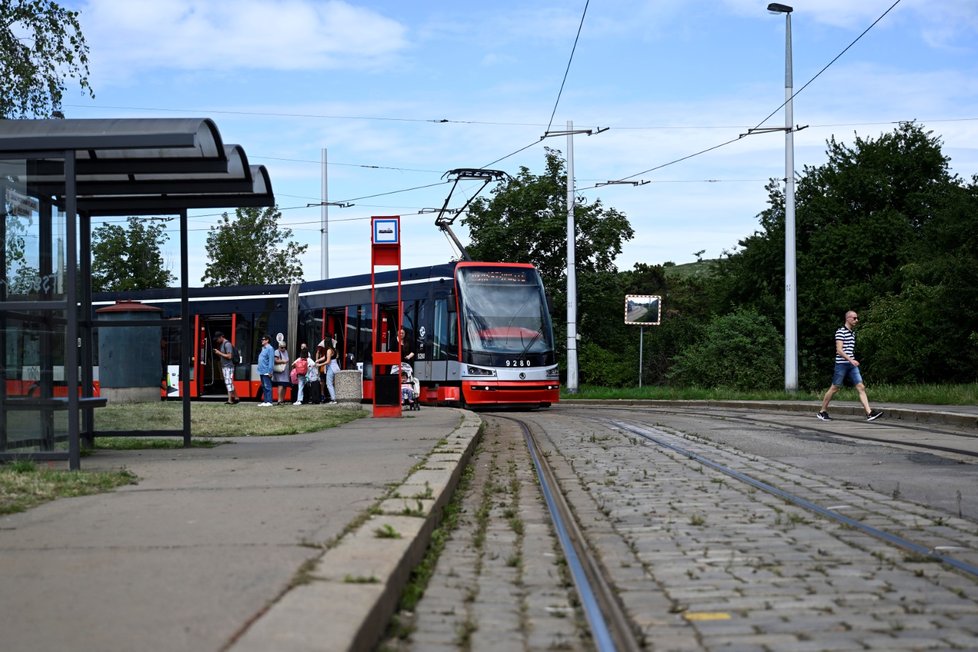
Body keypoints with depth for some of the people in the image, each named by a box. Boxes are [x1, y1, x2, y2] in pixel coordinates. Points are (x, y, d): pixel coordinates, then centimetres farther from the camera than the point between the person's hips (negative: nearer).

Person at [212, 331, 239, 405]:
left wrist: (219, 353, -15)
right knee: (229, 383, 12)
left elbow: (229, 356, -20)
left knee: (229, 383, -9)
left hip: (228, 367, -10)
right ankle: (236, 398, 19)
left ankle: (230, 400, -8)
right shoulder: (221, 344, 16)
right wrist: (217, 353, 3)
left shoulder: (227, 344, -14)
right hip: (224, 367, 10)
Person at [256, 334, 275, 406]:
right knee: (263, 387, 12)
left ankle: (269, 402, -7)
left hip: (266, 372, -10)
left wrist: (270, 371, -21)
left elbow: (271, 360, -17)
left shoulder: (270, 349, -12)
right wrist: (259, 369, 17)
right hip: (262, 372, 10)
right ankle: (265, 401, 17)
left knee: (267, 387, -8)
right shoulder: (263, 348, 17)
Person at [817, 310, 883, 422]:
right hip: (841, 364, -7)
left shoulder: (853, 332, 14)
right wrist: (850, 360, -26)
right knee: (834, 388, 2)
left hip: (852, 364, 7)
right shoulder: (840, 332, -10)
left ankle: (869, 413, -12)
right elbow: (839, 350, -18)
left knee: (861, 387, -5)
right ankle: (822, 412, 15)